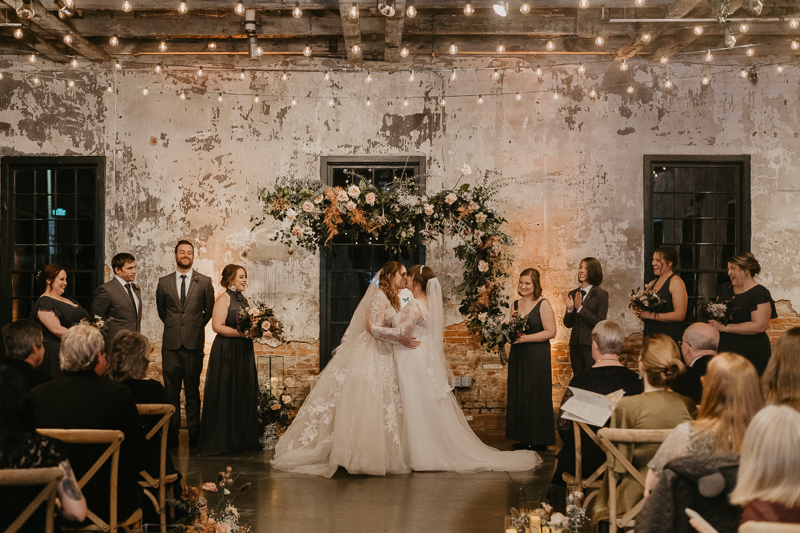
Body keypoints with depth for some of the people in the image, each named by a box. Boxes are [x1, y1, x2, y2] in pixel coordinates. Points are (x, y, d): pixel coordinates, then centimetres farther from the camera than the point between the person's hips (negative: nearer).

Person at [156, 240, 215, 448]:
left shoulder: (204, 282, 4)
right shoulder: (164, 282, 8)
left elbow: (209, 310, 12)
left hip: (194, 343, -1)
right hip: (171, 343, 1)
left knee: (193, 390, 4)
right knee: (171, 390, 2)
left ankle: (194, 434, 10)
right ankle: (172, 433, 8)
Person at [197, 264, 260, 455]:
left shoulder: (245, 300, 15)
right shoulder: (224, 299, -7)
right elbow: (217, 326, -16)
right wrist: (242, 333, -21)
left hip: (244, 352, 7)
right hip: (227, 352, -7)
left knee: (245, 394, 7)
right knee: (225, 395, -3)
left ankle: (242, 438, 16)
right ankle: (221, 441, 5)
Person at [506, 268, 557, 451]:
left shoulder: (543, 304, -7)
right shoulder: (516, 304, 12)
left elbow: (551, 332, -13)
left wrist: (525, 338, -16)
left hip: (537, 355, -6)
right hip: (517, 355, 6)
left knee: (536, 395, -3)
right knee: (518, 394, 6)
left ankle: (539, 441, 5)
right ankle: (524, 438, 13)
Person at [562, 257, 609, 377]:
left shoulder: (601, 294, -6)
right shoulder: (572, 294, 9)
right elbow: (568, 324, 10)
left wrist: (580, 308, -18)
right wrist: (570, 309, -9)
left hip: (592, 346, -5)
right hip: (575, 346, 5)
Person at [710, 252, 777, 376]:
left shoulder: (759, 293, -8)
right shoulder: (724, 289, 15)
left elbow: (760, 326, -18)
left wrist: (725, 327, -18)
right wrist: (714, 321, 1)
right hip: (725, 349, 6)